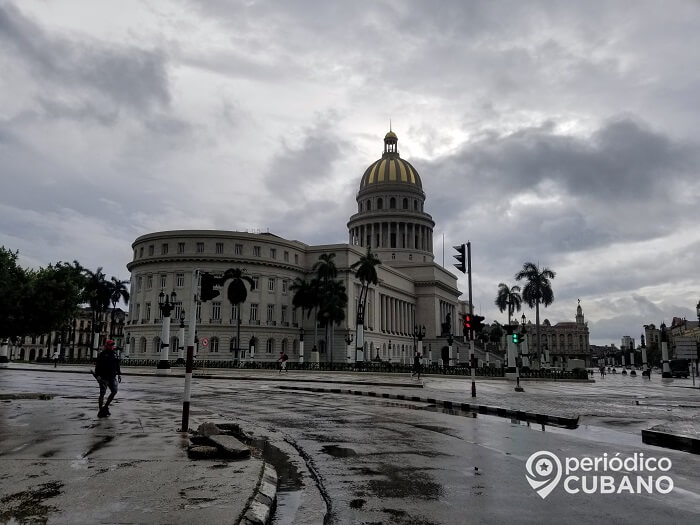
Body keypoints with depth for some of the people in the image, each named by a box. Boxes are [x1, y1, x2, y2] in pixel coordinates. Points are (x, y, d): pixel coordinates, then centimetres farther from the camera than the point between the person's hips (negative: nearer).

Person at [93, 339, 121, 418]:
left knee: (114, 391, -2)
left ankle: (105, 407, 11)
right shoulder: (102, 354, -5)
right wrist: (97, 375, -17)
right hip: (103, 377, -6)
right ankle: (100, 410, 7)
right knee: (102, 394, -1)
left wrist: (119, 374, 14)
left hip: (112, 377, 6)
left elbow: (117, 364, 19)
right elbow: (97, 366, -8)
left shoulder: (114, 354, 13)